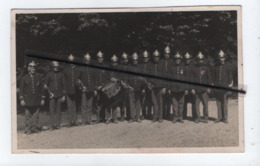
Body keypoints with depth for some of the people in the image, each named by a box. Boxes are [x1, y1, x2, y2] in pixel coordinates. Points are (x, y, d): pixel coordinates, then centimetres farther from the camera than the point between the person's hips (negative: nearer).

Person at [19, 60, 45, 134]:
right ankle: (28, 129, 3)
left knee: (36, 115, 2)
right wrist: (21, 99, -4)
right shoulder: (24, 78, 4)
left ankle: (35, 127, 9)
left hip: (37, 100, 2)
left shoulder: (38, 77, 9)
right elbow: (21, 89, 3)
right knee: (28, 115, -1)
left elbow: (41, 89, 11)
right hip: (28, 100, -2)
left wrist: (42, 99, 6)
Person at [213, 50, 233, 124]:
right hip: (217, 87, 3)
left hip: (224, 87, -3)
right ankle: (219, 117, 8)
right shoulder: (216, 67, 12)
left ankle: (225, 118, 2)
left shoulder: (227, 66, 5)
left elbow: (230, 76, 3)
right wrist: (213, 84, 8)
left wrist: (230, 85, -5)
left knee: (224, 103, -3)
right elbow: (214, 76, 15)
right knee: (218, 103, 3)